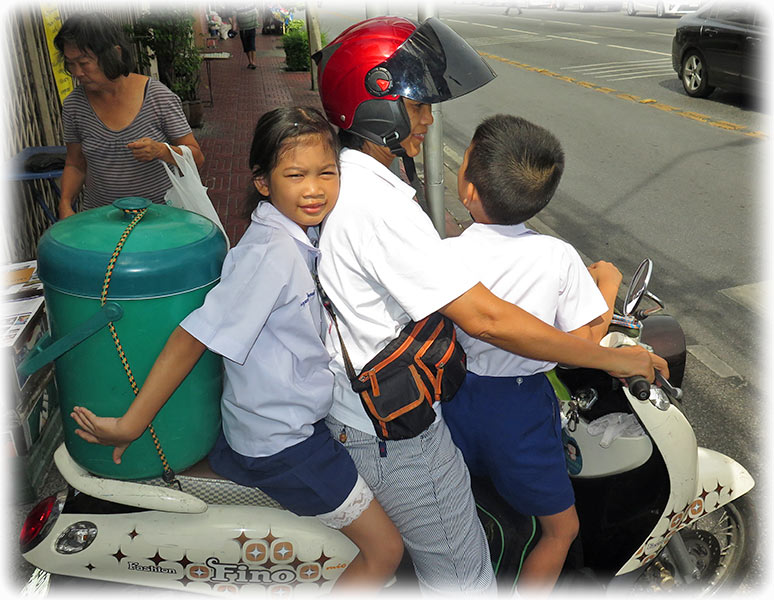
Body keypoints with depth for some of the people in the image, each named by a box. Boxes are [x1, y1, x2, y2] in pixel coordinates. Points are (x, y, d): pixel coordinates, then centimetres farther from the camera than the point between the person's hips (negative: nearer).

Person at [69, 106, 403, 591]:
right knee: (385, 550, 3)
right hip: (283, 442, -9)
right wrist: (130, 426, -22)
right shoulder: (271, 252, -28)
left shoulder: (301, 233, 0)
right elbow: (196, 336, -27)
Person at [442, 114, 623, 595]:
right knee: (562, 528, 22)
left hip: (455, 394, 3)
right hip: (520, 408, -2)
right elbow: (583, 342, -11)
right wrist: (608, 284, 4)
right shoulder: (559, 258, -18)